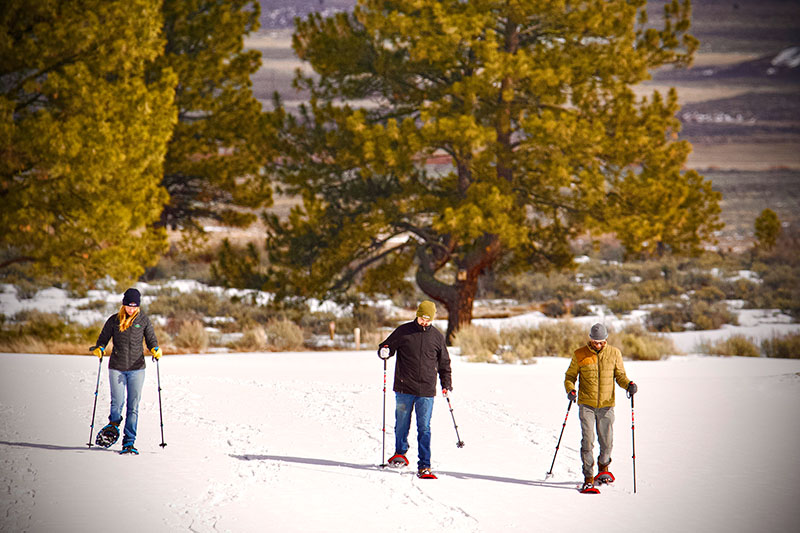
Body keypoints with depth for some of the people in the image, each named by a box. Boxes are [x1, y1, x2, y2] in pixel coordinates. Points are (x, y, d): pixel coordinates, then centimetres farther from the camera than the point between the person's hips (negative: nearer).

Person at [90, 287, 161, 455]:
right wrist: (99, 349, -13)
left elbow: (151, 340, 7)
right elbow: (103, 339, 8)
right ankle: (114, 424, 23)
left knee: (133, 406, -3)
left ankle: (129, 442, 3)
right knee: (117, 402, -8)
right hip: (117, 367, 0)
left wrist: (155, 350, -14)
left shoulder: (143, 320, 4)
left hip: (137, 368, 0)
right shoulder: (114, 320, 3)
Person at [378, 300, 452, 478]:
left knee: (424, 429, -3)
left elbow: (444, 363, 21)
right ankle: (400, 453, 33)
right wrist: (384, 352, -13)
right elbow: (387, 346, 10)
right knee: (402, 424, 7)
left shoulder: (437, 336, 10)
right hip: (404, 389, -1)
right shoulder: (403, 331, 4)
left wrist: (446, 384, 15)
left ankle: (424, 466, -2)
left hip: (426, 391, 1)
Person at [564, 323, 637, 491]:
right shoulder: (579, 355, 0)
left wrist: (628, 384, -13)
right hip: (586, 404, -1)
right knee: (587, 440, -10)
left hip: (606, 405, 1)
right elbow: (570, 376, 7)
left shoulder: (614, 353, 3)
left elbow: (620, 375, 8)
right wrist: (570, 390, -13)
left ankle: (603, 467, 35)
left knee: (606, 441, 6)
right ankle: (588, 478, -3)